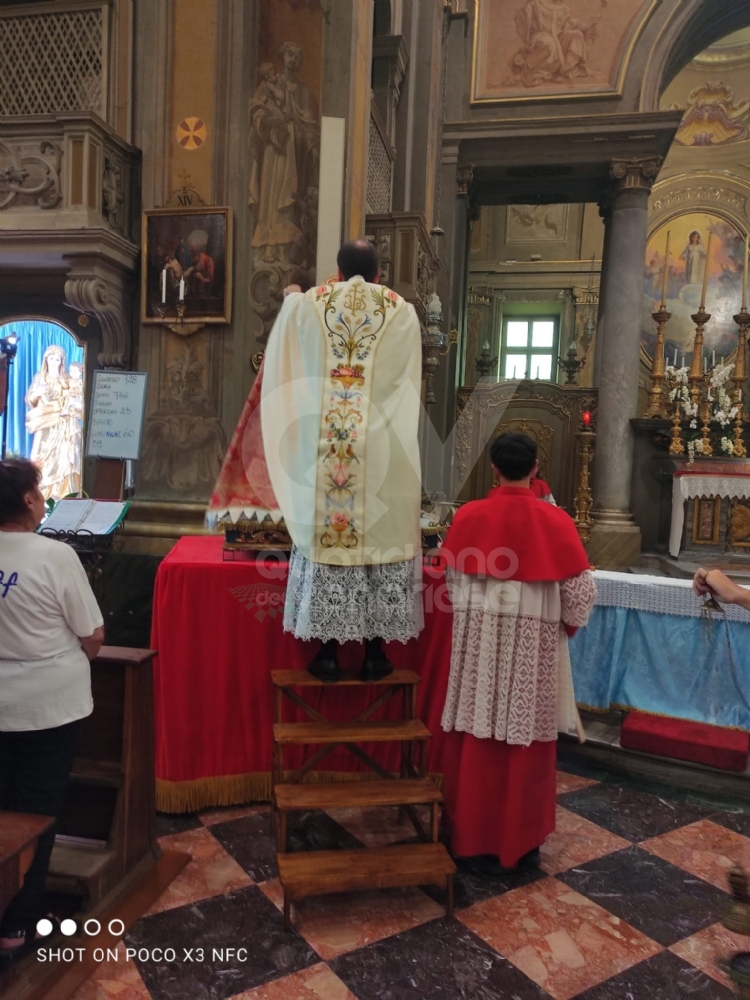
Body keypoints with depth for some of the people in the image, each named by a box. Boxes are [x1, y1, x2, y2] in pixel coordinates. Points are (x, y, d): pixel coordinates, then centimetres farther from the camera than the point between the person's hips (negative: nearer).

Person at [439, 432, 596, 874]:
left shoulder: (469, 516, -6)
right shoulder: (555, 521, -10)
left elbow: (454, 580, 4)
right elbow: (580, 592, -6)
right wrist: (567, 627, 12)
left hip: (478, 640, 1)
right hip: (534, 643, -1)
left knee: (478, 740, 11)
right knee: (527, 743, 12)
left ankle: (475, 840, 23)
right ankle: (521, 841, 26)